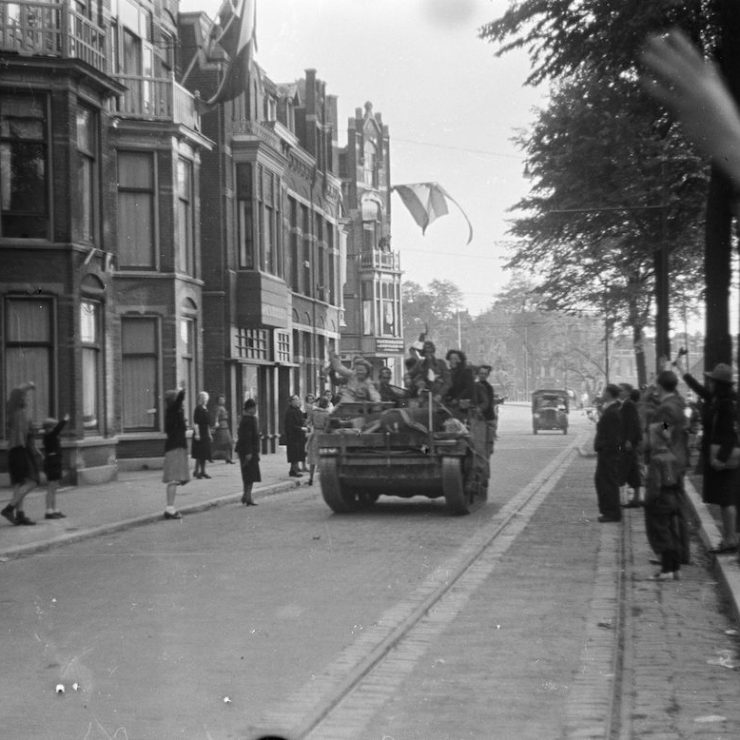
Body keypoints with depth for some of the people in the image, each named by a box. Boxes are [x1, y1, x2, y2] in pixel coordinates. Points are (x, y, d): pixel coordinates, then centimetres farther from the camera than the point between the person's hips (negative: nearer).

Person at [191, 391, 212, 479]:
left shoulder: (205, 409, 14)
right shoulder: (198, 409, -12)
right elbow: (195, 423, -16)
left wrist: (209, 434, 21)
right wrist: (197, 434, -21)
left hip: (205, 435, 9)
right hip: (200, 435, -9)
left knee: (205, 454, 9)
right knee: (200, 454, -7)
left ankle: (202, 471, 14)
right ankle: (196, 471, 0)